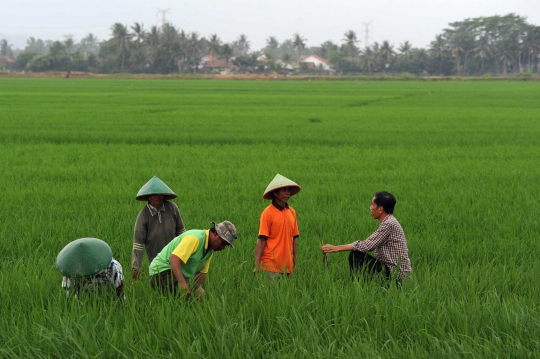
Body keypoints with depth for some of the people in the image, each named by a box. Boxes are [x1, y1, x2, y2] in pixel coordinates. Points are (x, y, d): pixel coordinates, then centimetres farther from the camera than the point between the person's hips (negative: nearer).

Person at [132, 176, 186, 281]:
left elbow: (181, 231, 7)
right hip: (155, 260, -2)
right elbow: (138, 242, -15)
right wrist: (135, 266, -21)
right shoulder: (143, 215, -13)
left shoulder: (172, 208, -6)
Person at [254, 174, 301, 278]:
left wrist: (295, 262, 11)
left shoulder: (292, 212, 10)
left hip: (287, 266, 6)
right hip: (271, 266, -6)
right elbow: (261, 240, -10)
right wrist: (257, 266, -14)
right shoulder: (268, 213, -8)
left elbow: (294, 239, 14)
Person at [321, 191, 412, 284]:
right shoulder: (387, 222, 12)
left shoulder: (389, 224, -18)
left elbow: (367, 246, -21)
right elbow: (370, 245, 11)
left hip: (395, 273, -10)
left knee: (355, 255, -16)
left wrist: (336, 248, -16)